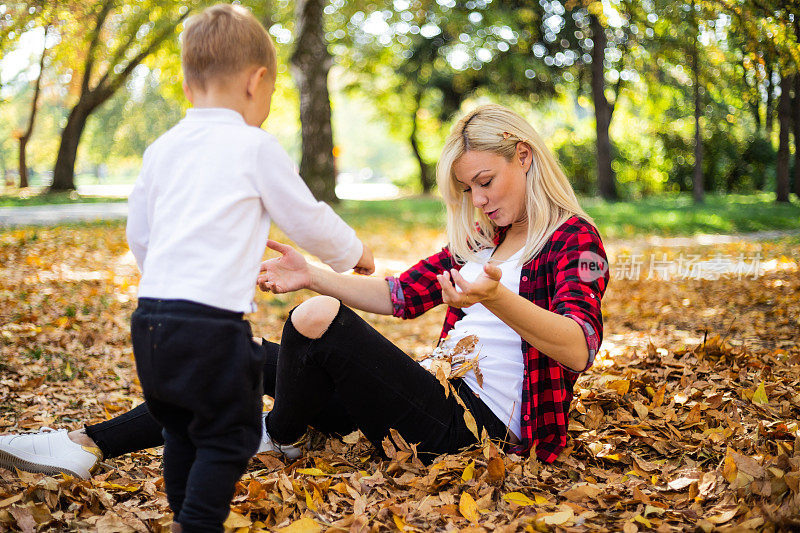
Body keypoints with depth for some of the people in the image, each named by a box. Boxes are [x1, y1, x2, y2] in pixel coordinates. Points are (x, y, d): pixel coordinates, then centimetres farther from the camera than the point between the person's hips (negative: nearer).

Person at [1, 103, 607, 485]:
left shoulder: (574, 239, -6)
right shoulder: (480, 239, 20)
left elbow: (579, 350, -23)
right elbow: (400, 294, 16)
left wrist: (495, 298, -40)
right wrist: (311, 275, 3)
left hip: (480, 425, -8)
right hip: (443, 394, 9)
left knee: (318, 320, -23)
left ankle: (277, 439, 5)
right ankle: (89, 444, 2)